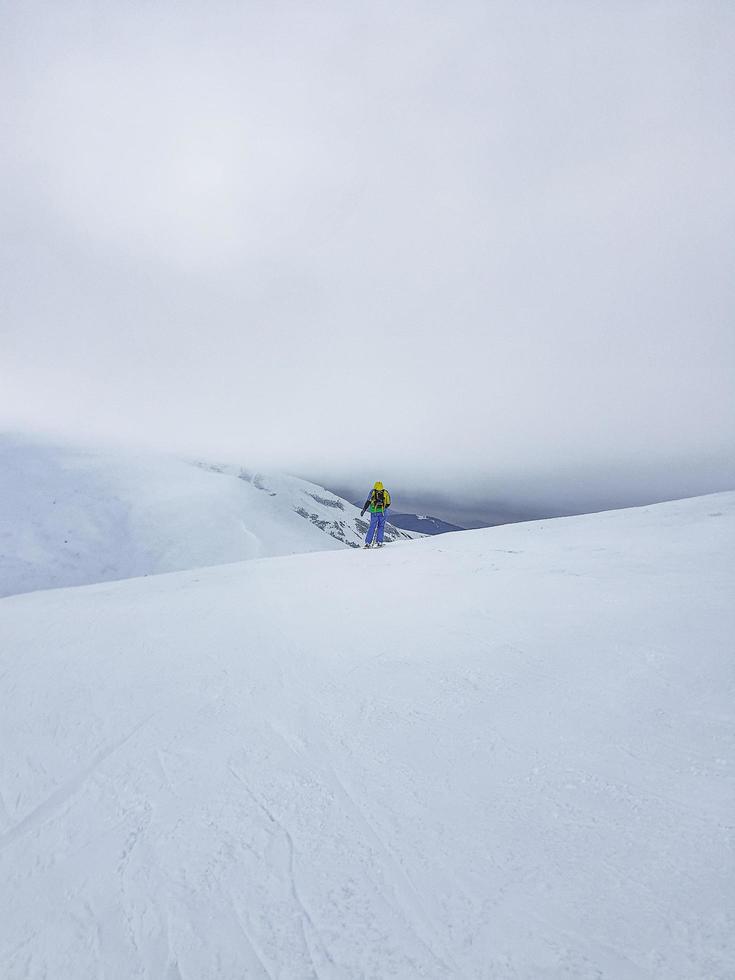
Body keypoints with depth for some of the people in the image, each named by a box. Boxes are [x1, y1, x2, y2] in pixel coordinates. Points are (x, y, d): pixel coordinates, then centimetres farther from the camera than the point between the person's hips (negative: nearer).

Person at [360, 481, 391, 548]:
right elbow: (388, 503, 11)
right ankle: (379, 542, 5)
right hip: (382, 512, 0)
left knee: (372, 527, 6)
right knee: (381, 526, 11)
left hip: (374, 511, 0)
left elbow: (368, 501, 0)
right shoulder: (386, 492, 11)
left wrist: (363, 510, 3)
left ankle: (367, 543, 2)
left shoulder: (373, 491, 8)